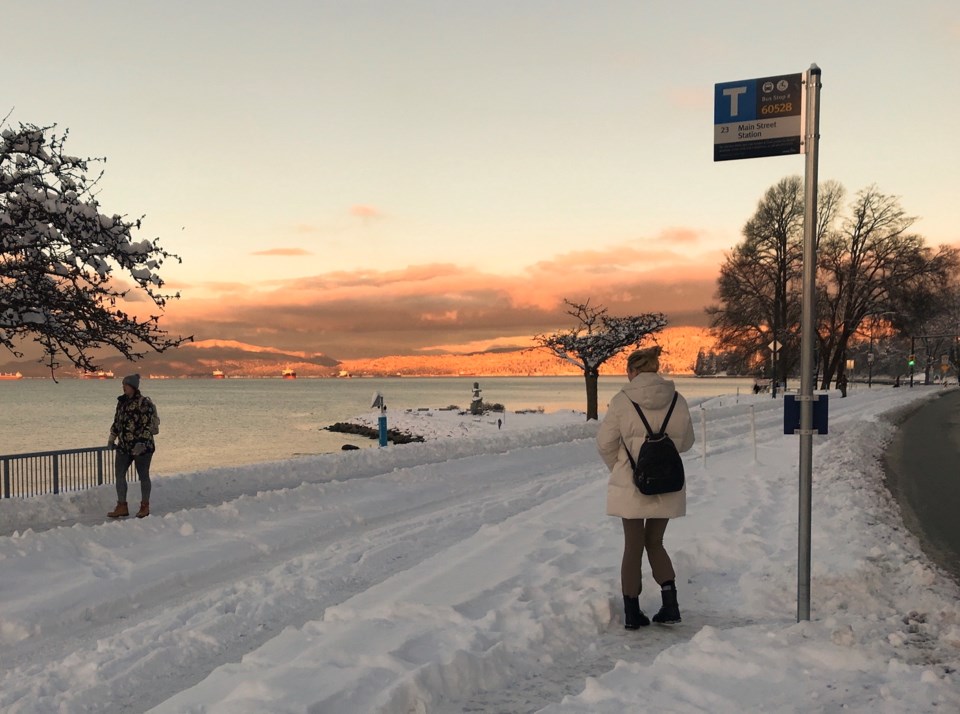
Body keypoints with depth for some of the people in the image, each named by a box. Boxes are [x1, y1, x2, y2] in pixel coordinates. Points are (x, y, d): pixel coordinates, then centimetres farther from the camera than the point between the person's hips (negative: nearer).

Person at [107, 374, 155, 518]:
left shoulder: (144, 403, -12)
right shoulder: (122, 402, 10)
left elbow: (147, 425, -16)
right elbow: (117, 422, 19)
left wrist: (141, 443, -21)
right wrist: (112, 438, 13)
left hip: (141, 447, -7)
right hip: (124, 446, 7)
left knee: (143, 476, 4)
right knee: (119, 474, 4)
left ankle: (145, 506, 16)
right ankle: (122, 506, 12)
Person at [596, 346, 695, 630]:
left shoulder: (622, 400, -12)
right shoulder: (677, 401, -4)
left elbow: (605, 443, -6)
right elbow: (686, 442, 8)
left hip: (630, 486, -2)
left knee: (633, 546, 10)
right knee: (655, 543, 20)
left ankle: (632, 612, 17)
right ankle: (670, 601, 9)